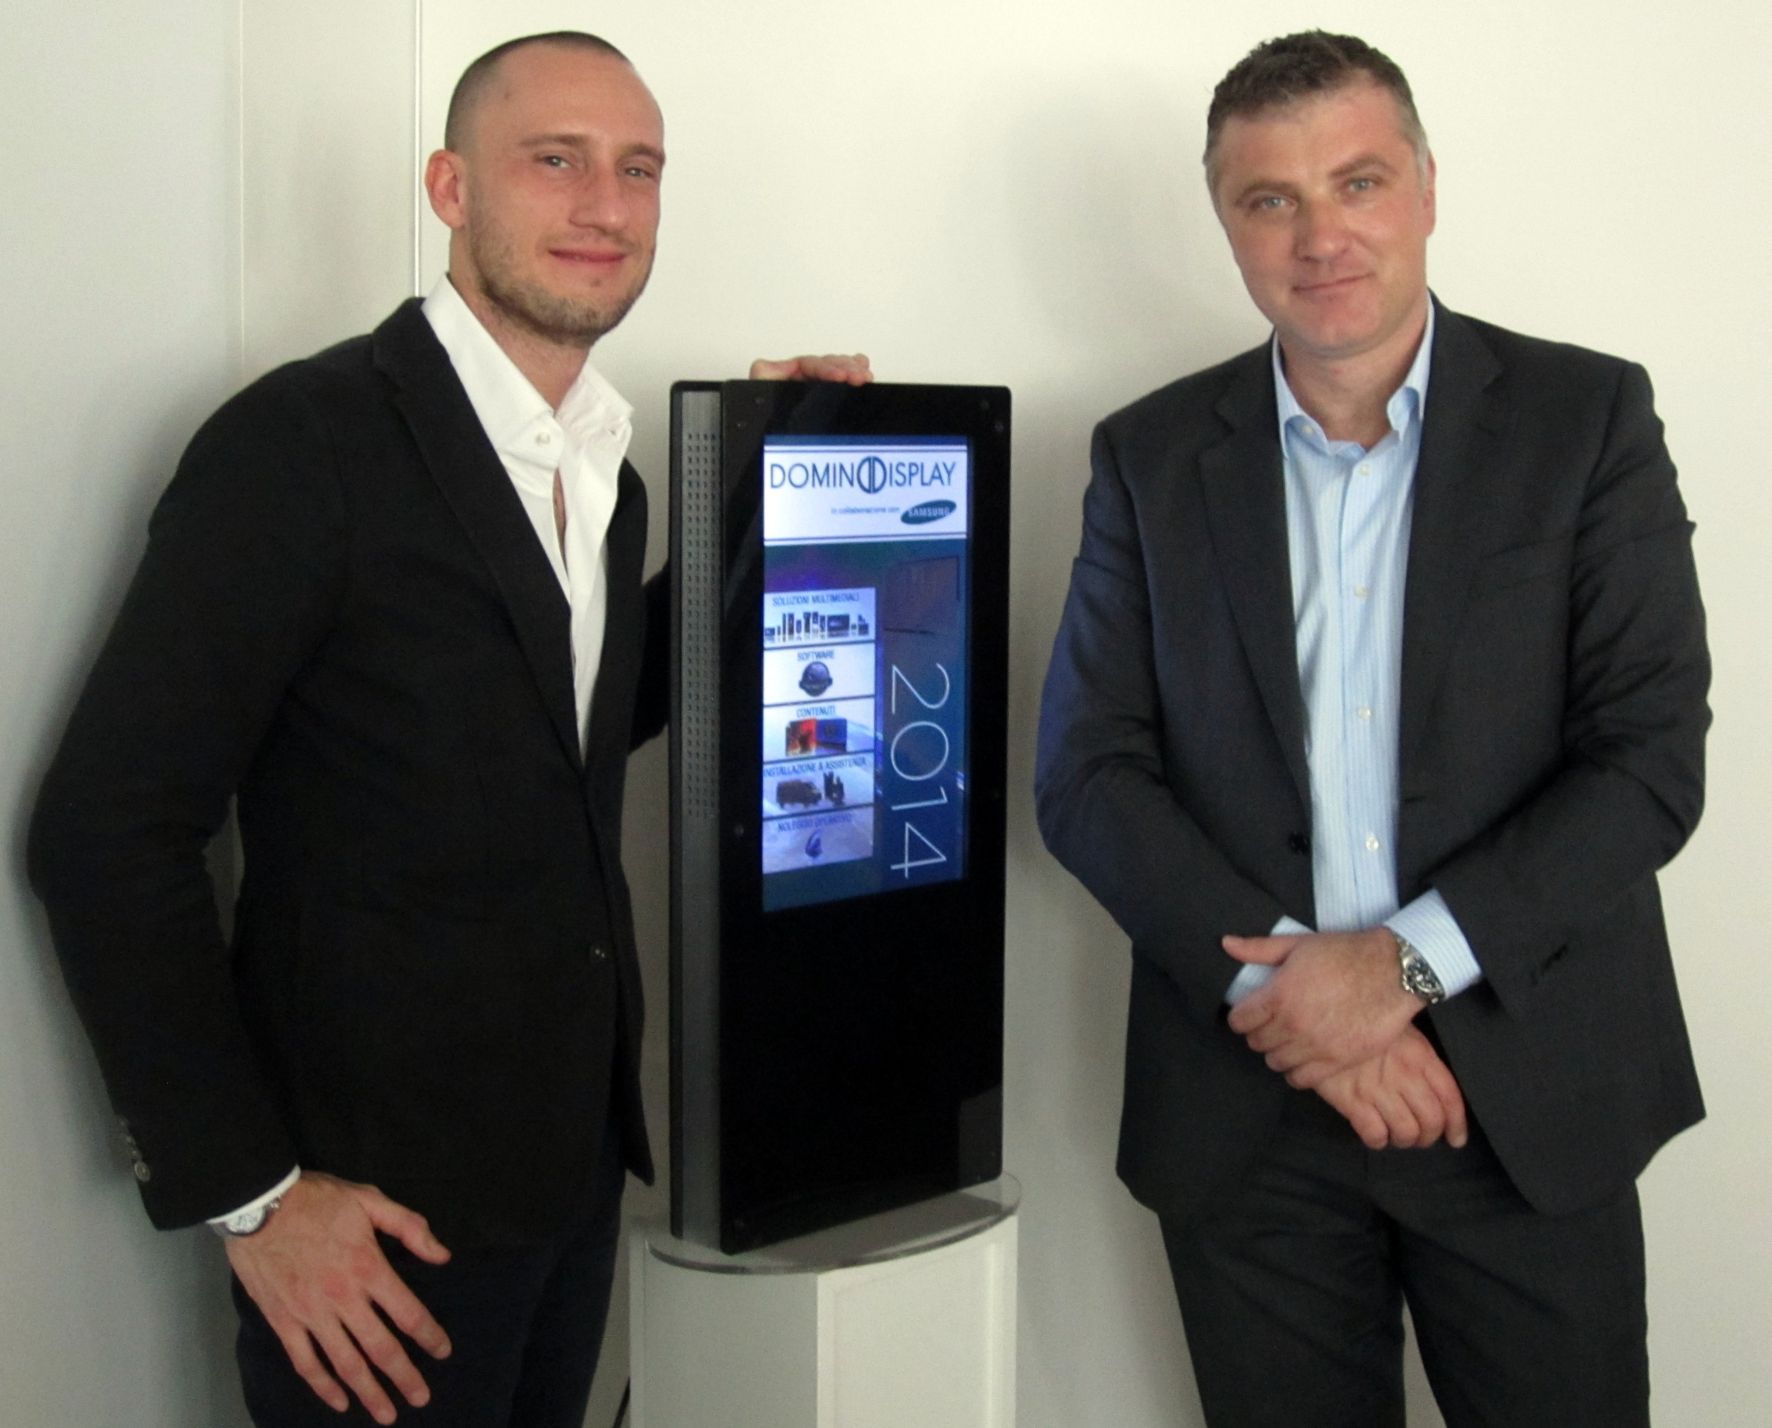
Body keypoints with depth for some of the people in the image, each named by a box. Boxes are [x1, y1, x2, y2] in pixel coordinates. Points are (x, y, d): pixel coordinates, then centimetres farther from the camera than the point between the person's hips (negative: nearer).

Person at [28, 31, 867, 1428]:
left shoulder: (604, 468, 8)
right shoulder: (303, 440, -16)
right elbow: (108, 831, -17)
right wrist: (245, 1193, -17)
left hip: (572, 1158, 7)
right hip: (378, 1199, -7)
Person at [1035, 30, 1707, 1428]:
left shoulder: (1587, 417, -1)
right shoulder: (1153, 456, 4)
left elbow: (1653, 759, -8)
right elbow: (1088, 773, -1)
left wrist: (1404, 965, -17)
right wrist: (1284, 984, -14)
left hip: (1531, 1100, -1)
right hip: (1246, 1112, 1)